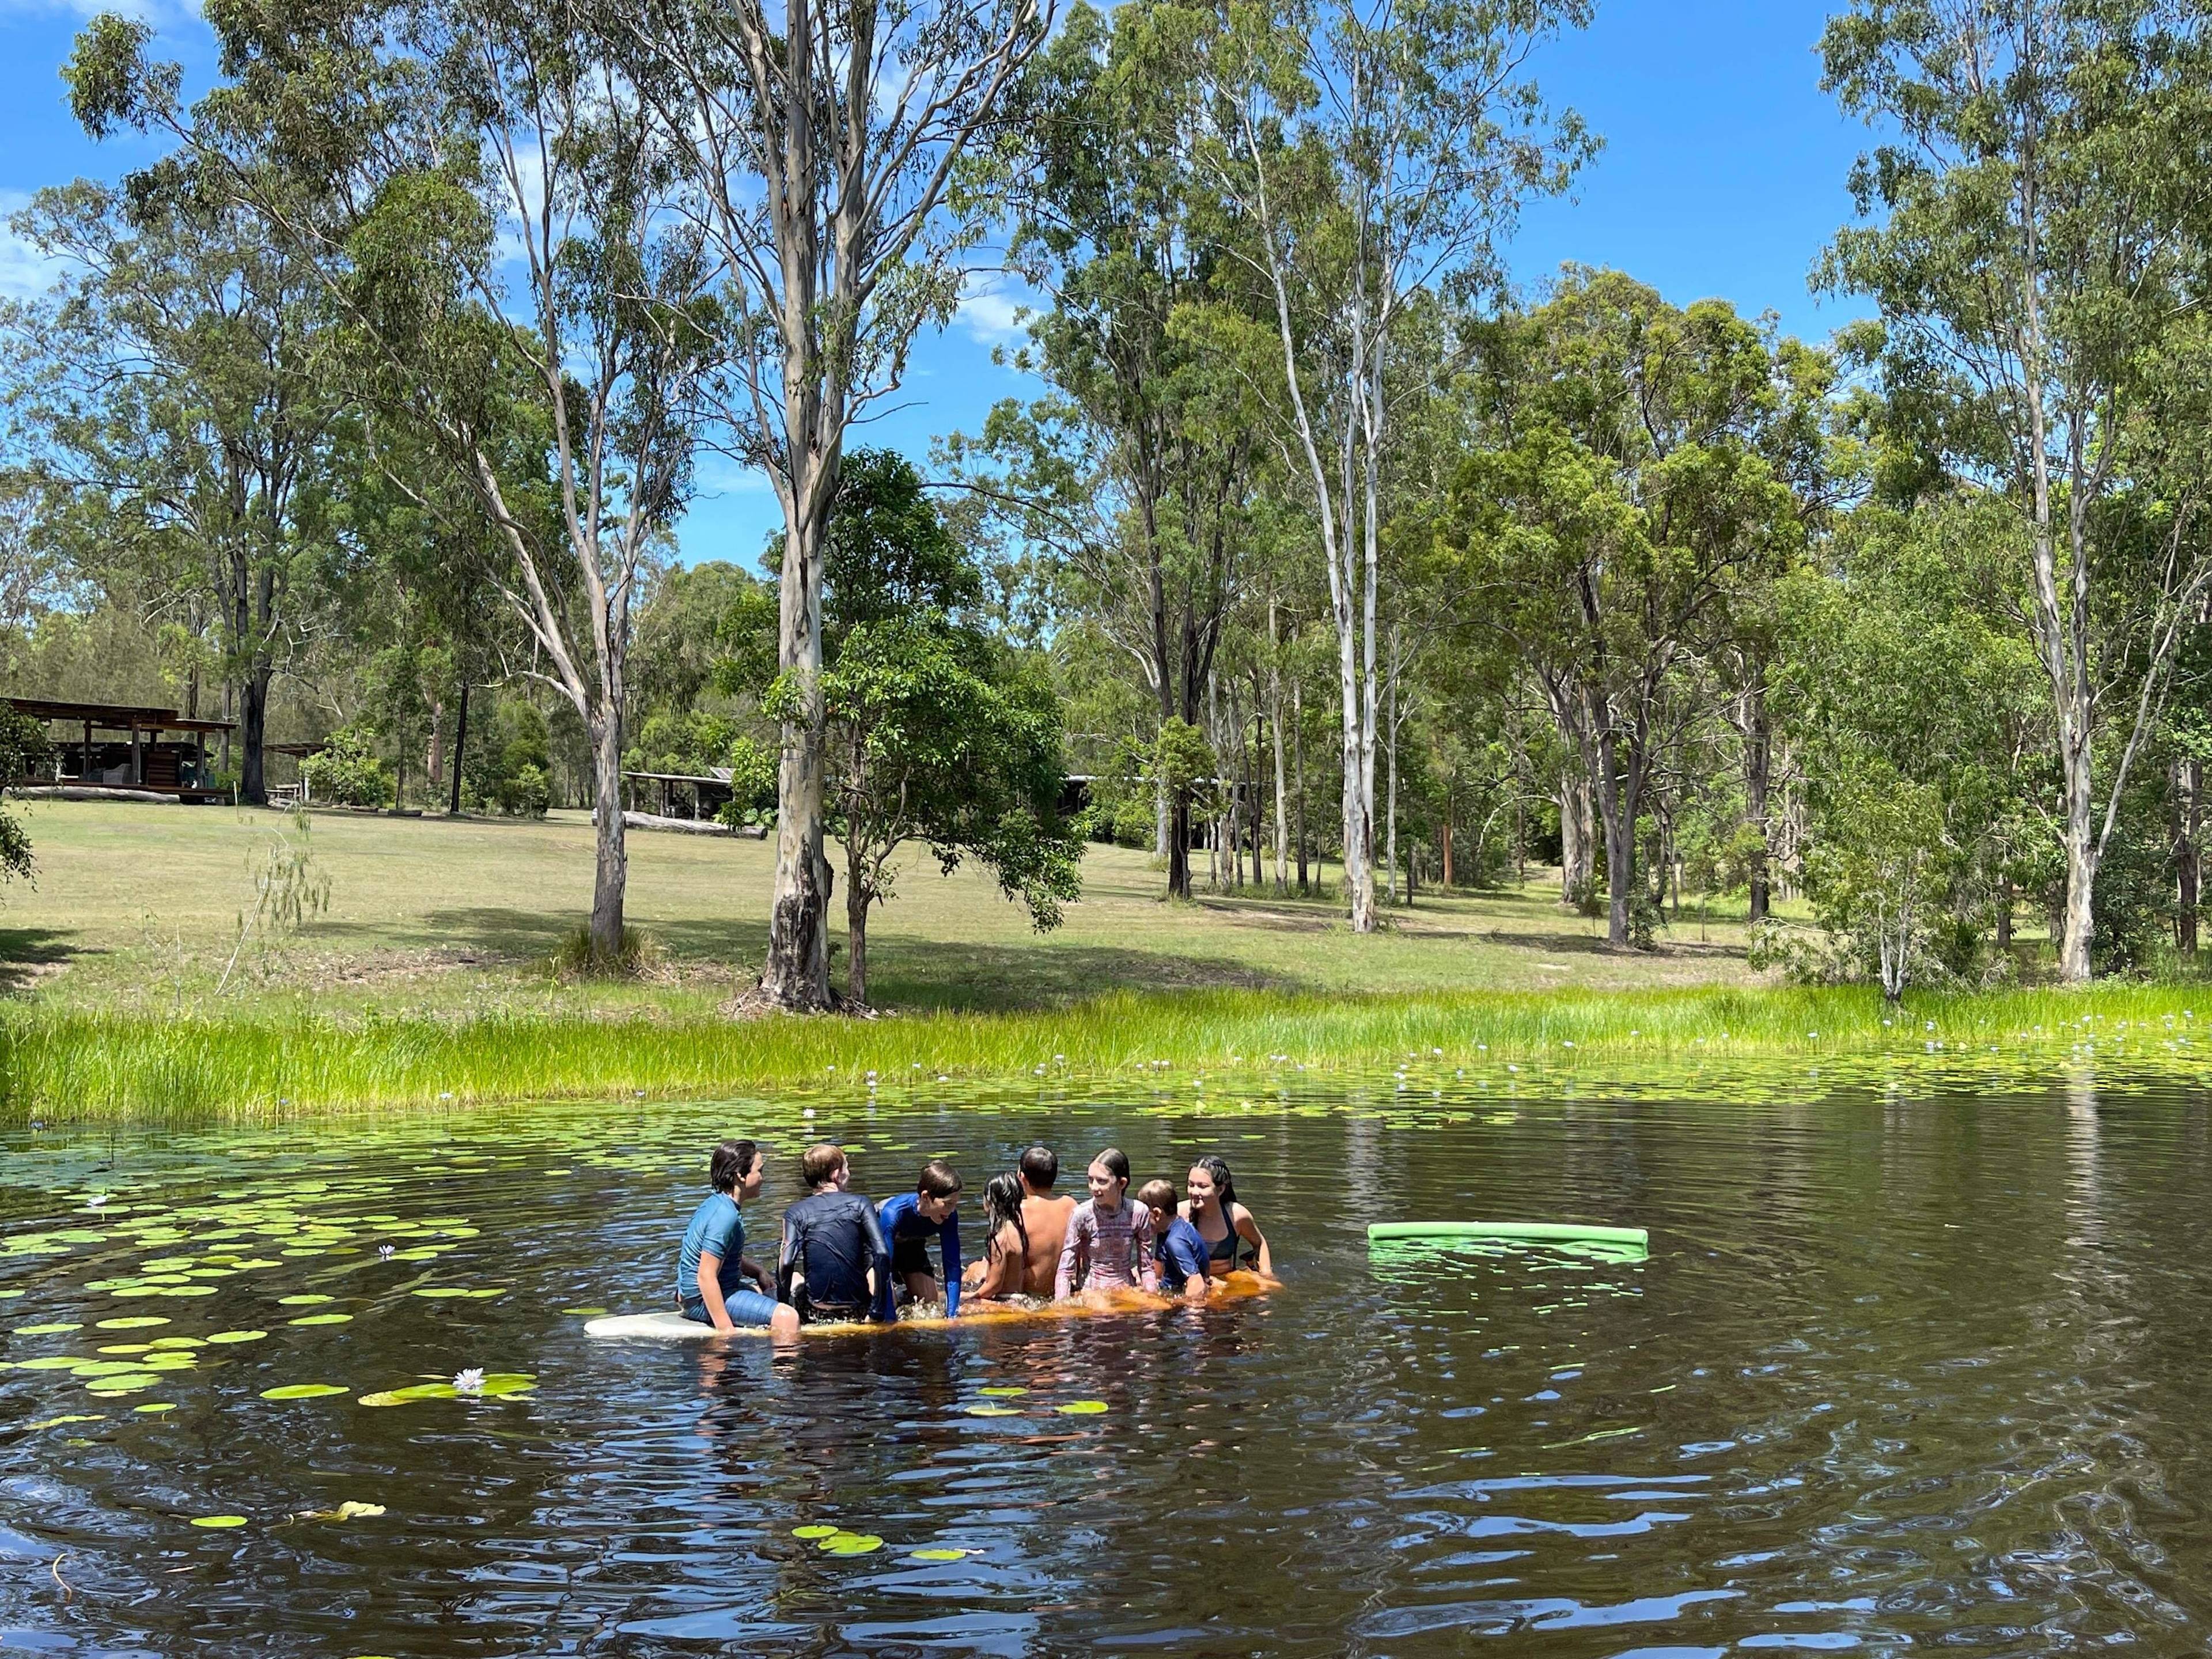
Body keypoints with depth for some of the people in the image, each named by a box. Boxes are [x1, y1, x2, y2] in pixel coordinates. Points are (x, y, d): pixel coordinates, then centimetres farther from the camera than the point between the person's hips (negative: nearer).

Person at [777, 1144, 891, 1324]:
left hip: (815, 1314, 1)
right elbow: (882, 1254, -12)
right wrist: (879, 1307, -6)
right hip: (858, 1312, -1)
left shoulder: (796, 1213, -1)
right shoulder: (860, 1204, -1)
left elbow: (786, 1262, -15)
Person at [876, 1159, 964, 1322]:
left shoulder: (949, 1216, -30)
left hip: (912, 1245, 5)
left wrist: (952, 1315, -33)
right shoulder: (893, 1213, -44)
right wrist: (890, 1320, -45)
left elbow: (952, 1265, -26)